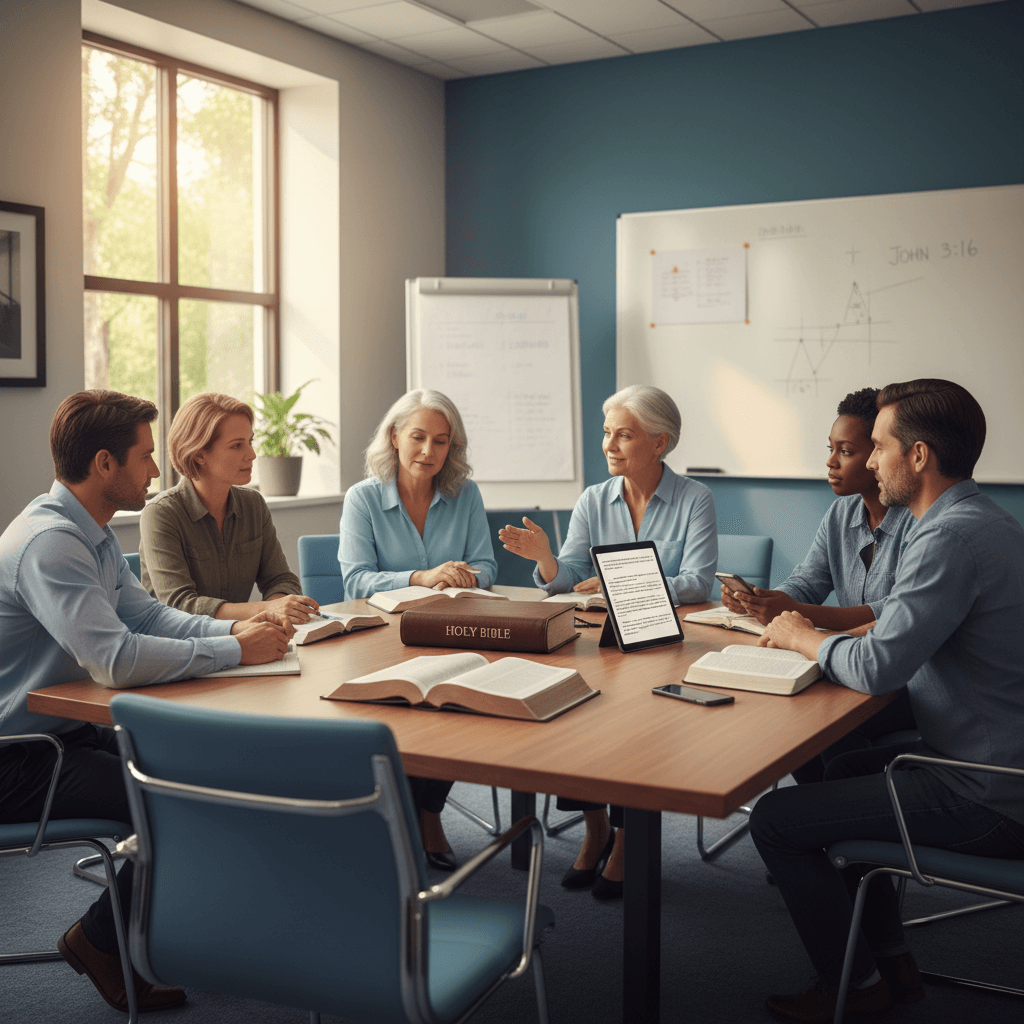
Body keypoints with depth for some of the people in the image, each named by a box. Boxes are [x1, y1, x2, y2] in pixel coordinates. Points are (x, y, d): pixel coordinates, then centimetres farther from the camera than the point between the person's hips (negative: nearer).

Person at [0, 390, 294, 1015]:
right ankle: (102, 941, 3)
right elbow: (117, 659, -33)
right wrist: (236, 650, -24)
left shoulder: (93, 534, 9)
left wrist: (234, 629, -4)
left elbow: (146, 613, 13)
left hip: (71, 729, 10)